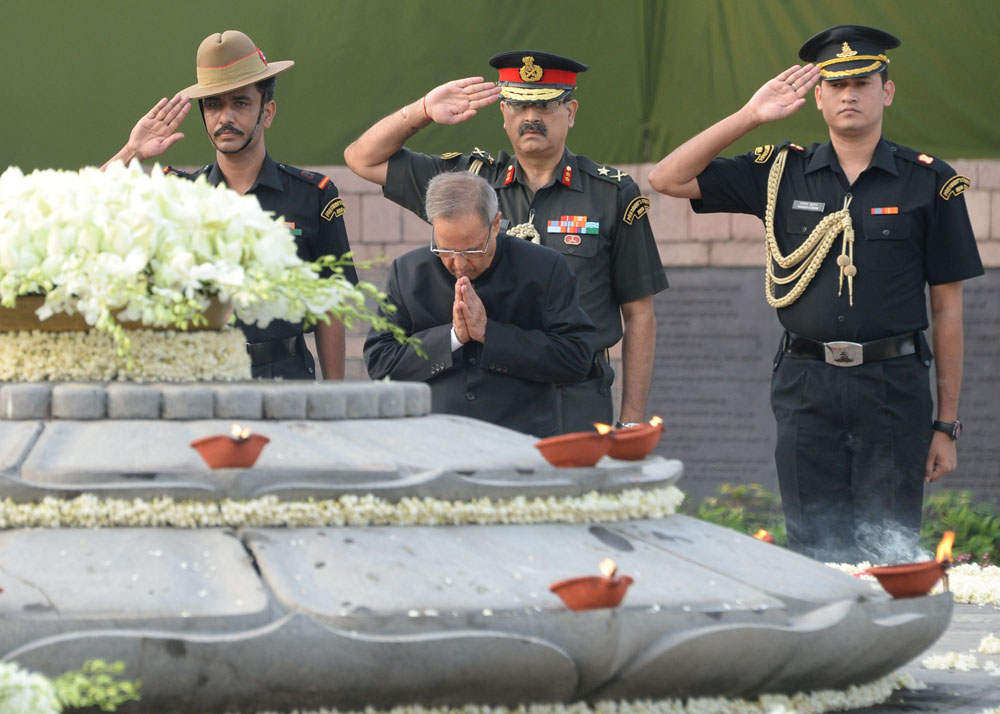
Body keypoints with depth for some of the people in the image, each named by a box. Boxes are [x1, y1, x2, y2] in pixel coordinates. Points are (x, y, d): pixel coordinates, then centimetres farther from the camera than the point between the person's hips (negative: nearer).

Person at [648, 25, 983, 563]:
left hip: (893, 386, -2)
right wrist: (751, 116, -1)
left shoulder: (929, 183, 3)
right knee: (815, 553, 2)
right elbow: (668, 179, 6)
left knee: (889, 554, -4)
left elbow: (947, 307, 5)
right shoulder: (782, 173, 8)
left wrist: (947, 424, 2)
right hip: (806, 390, 2)